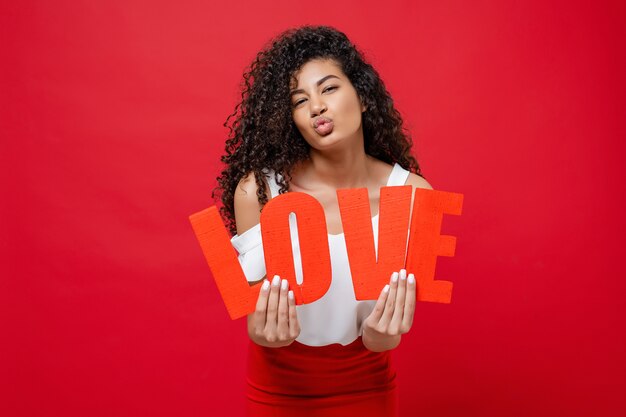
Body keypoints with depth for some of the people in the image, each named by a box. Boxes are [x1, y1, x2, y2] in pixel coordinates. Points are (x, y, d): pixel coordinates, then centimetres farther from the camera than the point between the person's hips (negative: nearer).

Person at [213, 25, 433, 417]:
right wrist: (263, 331, -35)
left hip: (365, 384, 1)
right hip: (280, 383, 0)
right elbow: (255, 314, -13)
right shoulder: (258, 189, -23)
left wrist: (382, 335, -36)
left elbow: (378, 341, -14)